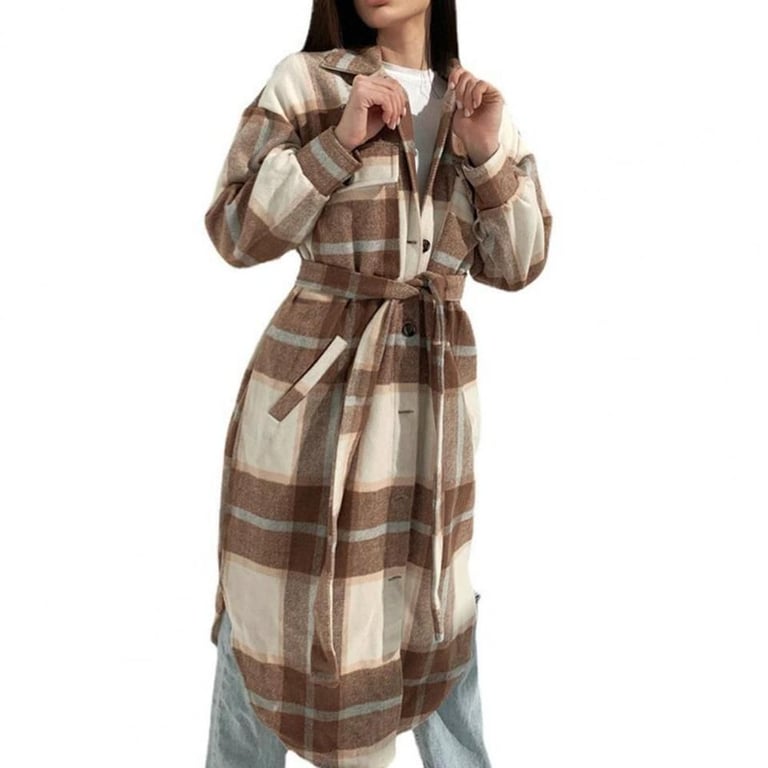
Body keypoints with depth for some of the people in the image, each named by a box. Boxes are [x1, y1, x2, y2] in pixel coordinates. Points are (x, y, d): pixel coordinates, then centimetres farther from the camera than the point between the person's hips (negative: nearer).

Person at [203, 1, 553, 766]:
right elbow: (235, 232, -5)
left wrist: (487, 157, -8)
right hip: (314, 372, -2)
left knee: (436, 601, 16)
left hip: (435, 390, 3)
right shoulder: (304, 82, -1)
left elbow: (517, 265, 6)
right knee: (274, 602, 8)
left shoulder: (479, 105, 9)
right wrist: (338, 143, -14)